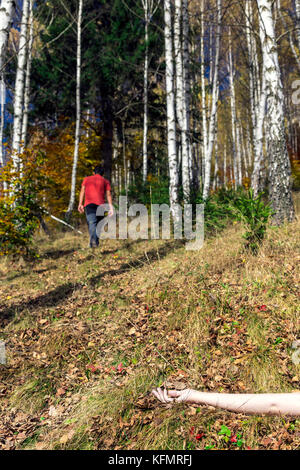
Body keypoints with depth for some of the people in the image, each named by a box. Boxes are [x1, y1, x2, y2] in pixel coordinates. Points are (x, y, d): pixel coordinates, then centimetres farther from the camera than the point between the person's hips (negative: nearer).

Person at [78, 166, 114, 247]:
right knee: (98, 223, 13)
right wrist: (111, 207, -1)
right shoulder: (105, 181, 18)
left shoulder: (86, 179, 22)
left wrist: (80, 204, 2)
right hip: (100, 204, 0)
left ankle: (93, 239, -37)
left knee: (91, 223, -13)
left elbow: (82, 191, 8)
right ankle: (96, 243, 14)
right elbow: (108, 194, 5)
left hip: (88, 204, 0)